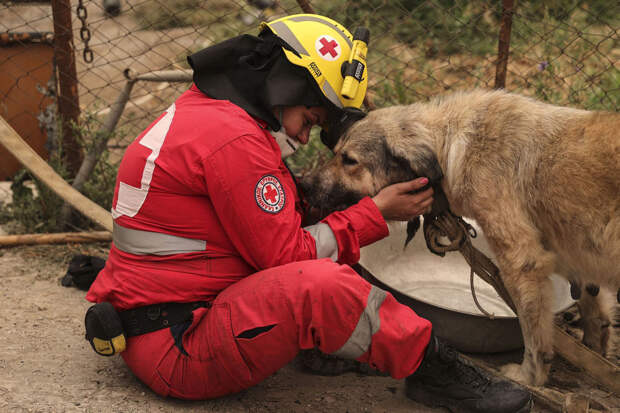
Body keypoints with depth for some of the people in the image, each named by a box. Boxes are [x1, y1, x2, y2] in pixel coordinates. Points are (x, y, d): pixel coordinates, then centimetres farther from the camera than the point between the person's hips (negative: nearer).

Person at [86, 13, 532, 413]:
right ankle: (430, 368, -9)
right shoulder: (235, 140, -21)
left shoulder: (204, 111, 11)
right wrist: (377, 213, -9)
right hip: (173, 347, -11)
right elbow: (287, 255, -17)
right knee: (321, 283, -30)